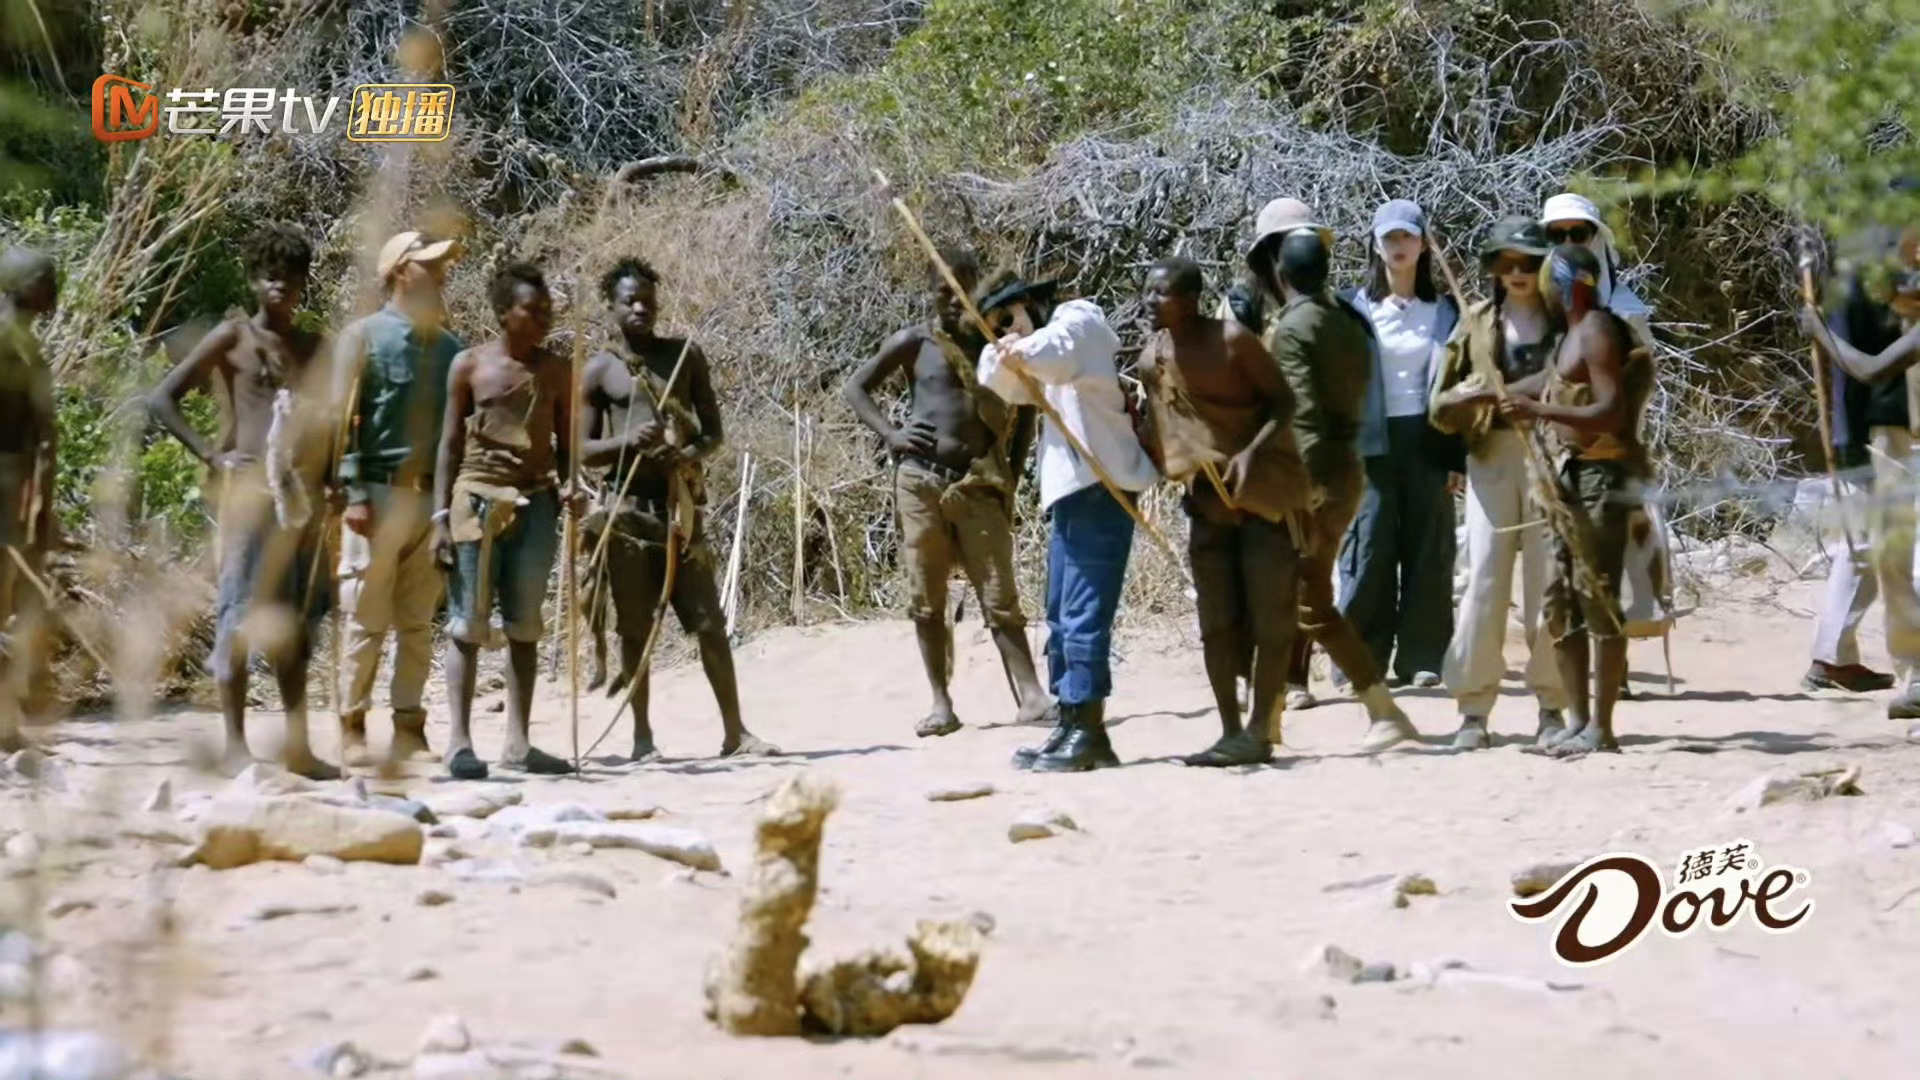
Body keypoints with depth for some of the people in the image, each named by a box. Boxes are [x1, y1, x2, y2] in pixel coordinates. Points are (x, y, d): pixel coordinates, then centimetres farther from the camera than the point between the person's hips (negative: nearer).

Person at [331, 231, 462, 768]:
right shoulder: (364, 336, 0)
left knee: (419, 622, 6)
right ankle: (352, 728, 1)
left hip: (436, 497, 5)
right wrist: (354, 493, -13)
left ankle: (408, 729, 10)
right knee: (365, 619, -3)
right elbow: (343, 418, -5)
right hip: (380, 493, -5)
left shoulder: (450, 346, 15)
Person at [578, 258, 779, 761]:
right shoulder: (600, 370, 3)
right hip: (627, 507, -1)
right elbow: (582, 450, 3)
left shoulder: (685, 356, 9)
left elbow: (714, 432, 10)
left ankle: (735, 731, 5)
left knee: (709, 620, 0)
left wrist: (693, 454, -13)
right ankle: (643, 737, 10)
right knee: (635, 627, 2)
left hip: (681, 503, 2)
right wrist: (627, 442, -16)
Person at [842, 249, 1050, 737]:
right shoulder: (914, 343, 5)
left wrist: (1012, 473, 8)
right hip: (921, 482, 0)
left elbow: (1024, 409, 19)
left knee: (1000, 598, -4)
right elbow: (855, 388, 9)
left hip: (978, 487, 1)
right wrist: (889, 433, -7)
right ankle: (942, 705, 6)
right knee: (927, 600, 2)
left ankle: (1031, 695, -11)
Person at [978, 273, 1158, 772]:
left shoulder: (1078, 320, -2)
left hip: (1099, 487, -10)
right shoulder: (1044, 354, 25)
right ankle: (1072, 727, 13)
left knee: (1084, 616, -12)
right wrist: (1003, 353, 2)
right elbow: (998, 386, 18)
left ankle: (1087, 731, -13)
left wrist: (1021, 350, -11)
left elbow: (1052, 353, -24)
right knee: (1062, 618, 10)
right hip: (1070, 490, 10)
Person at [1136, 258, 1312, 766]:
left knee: (1270, 618, -5)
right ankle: (1232, 731, 9)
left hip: (1266, 490, -6)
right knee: (1217, 623, 4)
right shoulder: (1152, 359, 2)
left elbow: (1283, 401, -12)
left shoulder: (1232, 341, -15)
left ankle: (1261, 730, -1)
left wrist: (1252, 454, -25)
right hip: (1207, 497, 6)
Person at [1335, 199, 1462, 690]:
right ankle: (1362, 661, -2)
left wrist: (1457, 456, 2)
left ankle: (1422, 659, 6)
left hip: (1426, 441, 2)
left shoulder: (1443, 312, 9)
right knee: (1370, 549, -6)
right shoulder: (1354, 308, 5)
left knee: (1428, 549, 1)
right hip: (1372, 442, -2)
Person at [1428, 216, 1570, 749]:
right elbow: (1441, 407, 9)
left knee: (1547, 581, -1)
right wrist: (1471, 394, -12)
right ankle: (1474, 708, -1)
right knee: (1485, 580, -4)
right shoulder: (1478, 322, 11)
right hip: (1492, 459, 1)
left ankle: (1552, 704, 6)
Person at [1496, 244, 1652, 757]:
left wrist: (1539, 411, -27)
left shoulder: (1598, 334, -13)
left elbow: (1611, 413, -23)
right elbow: (1545, 384, 35)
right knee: (1561, 600, 12)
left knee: (1598, 599, -9)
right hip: (1572, 475, 11)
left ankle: (1601, 728, -9)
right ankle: (1578, 719, 17)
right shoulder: (1571, 335, 17)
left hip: (1601, 478, -11)